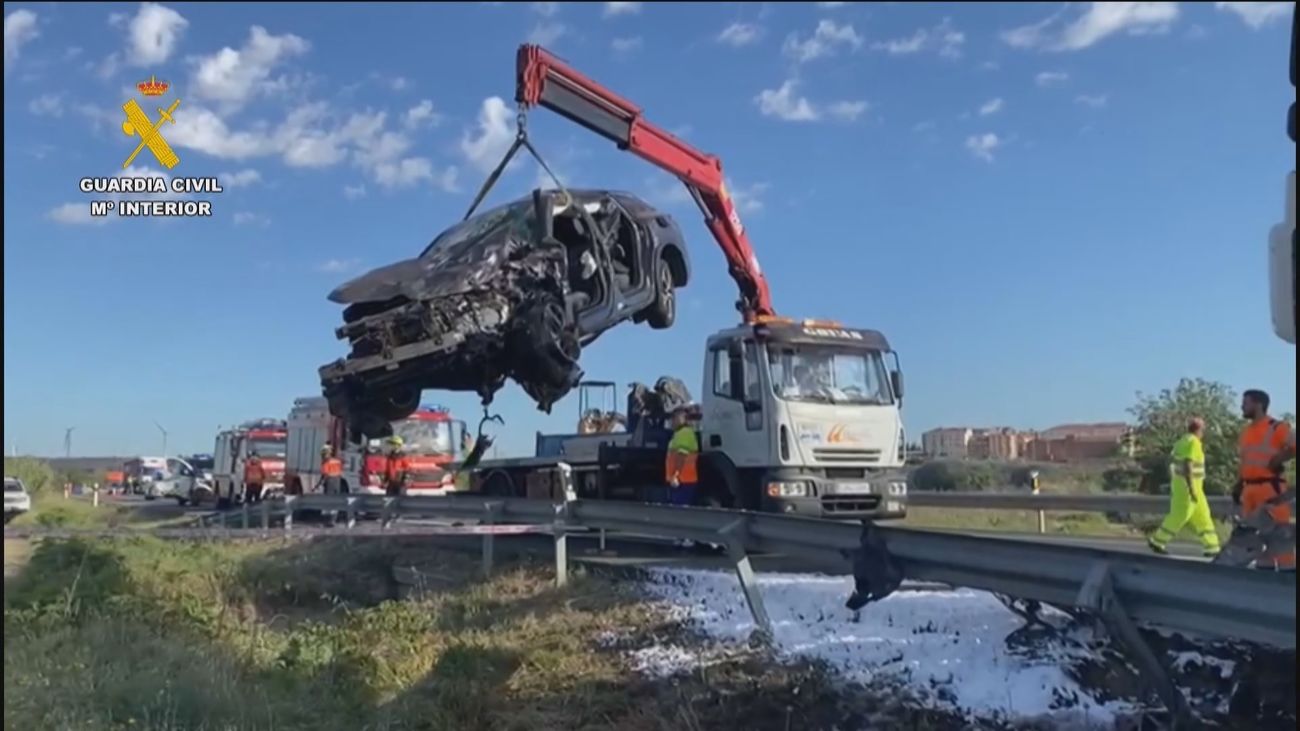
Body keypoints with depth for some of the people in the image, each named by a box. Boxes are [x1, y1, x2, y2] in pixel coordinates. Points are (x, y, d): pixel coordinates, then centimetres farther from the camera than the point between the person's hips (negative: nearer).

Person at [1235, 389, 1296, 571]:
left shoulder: (1277, 427, -7)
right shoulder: (1245, 431, 16)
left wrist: (1278, 459, -20)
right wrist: (1238, 486, 16)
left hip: (1271, 487, -8)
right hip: (1250, 488, 8)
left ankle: (1287, 567, -6)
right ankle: (1265, 566, 18)